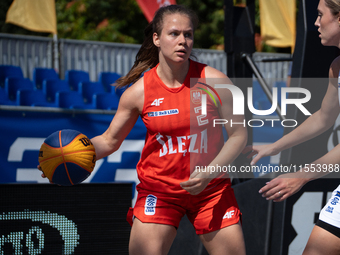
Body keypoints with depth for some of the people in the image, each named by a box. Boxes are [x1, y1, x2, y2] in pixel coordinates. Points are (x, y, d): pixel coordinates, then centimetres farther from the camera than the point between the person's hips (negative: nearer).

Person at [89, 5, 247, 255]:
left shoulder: (214, 81, -11)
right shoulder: (139, 91, -9)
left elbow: (238, 134, -5)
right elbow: (109, 141, 3)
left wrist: (208, 173, -19)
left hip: (210, 188, 1)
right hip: (158, 188, 0)